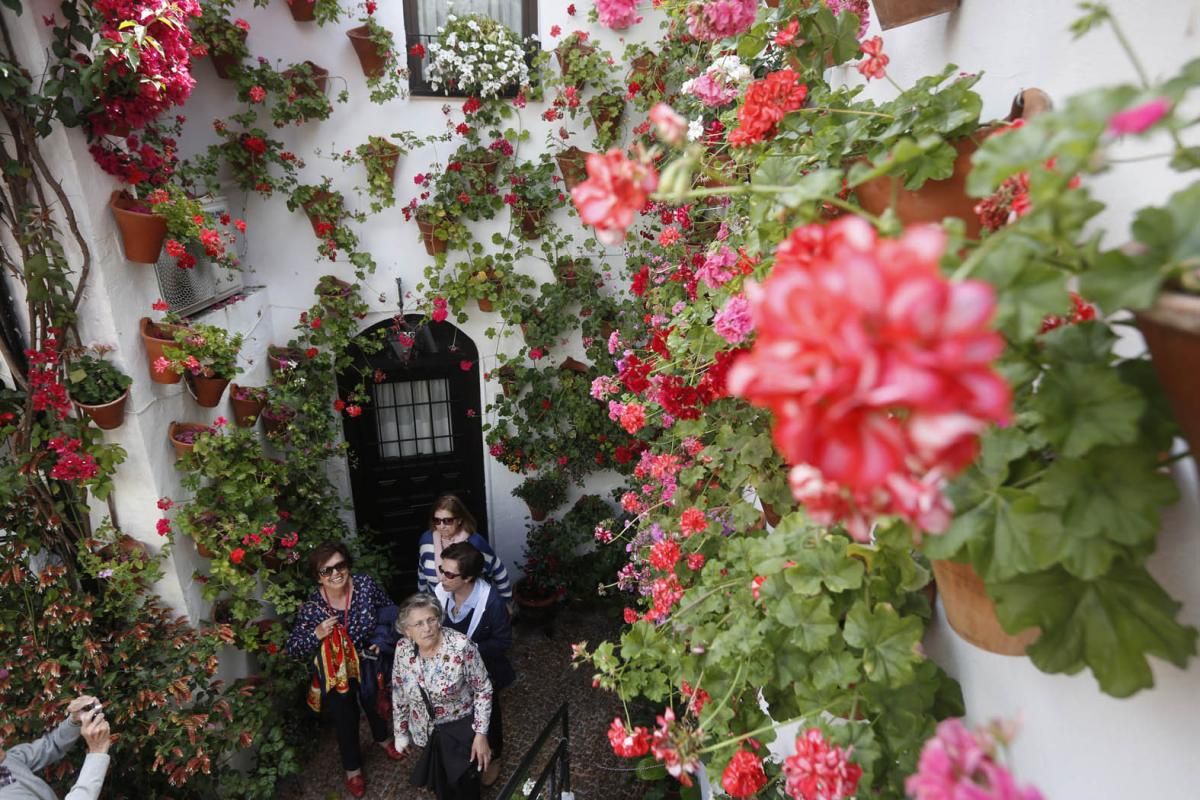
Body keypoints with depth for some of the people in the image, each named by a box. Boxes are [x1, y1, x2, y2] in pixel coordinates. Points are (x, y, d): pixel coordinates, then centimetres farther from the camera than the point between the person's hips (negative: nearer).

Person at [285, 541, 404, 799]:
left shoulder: (365, 584, -24)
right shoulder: (311, 607, -26)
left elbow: (389, 610, -7)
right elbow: (292, 648, -18)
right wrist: (316, 634, -34)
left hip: (368, 662, 2)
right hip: (335, 673, -2)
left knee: (375, 703, 28)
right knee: (345, 720, 18)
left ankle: (382, 737, 62)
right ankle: (352, 767, 47)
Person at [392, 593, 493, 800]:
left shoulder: (461, 646, -29)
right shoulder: (403, 649, -16)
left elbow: (483, 690, -18)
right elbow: (399, 692, 0)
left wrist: (481, 734, -18)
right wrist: (401, 732, 7)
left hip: (460, 730, -3)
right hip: (426, 731, 4)